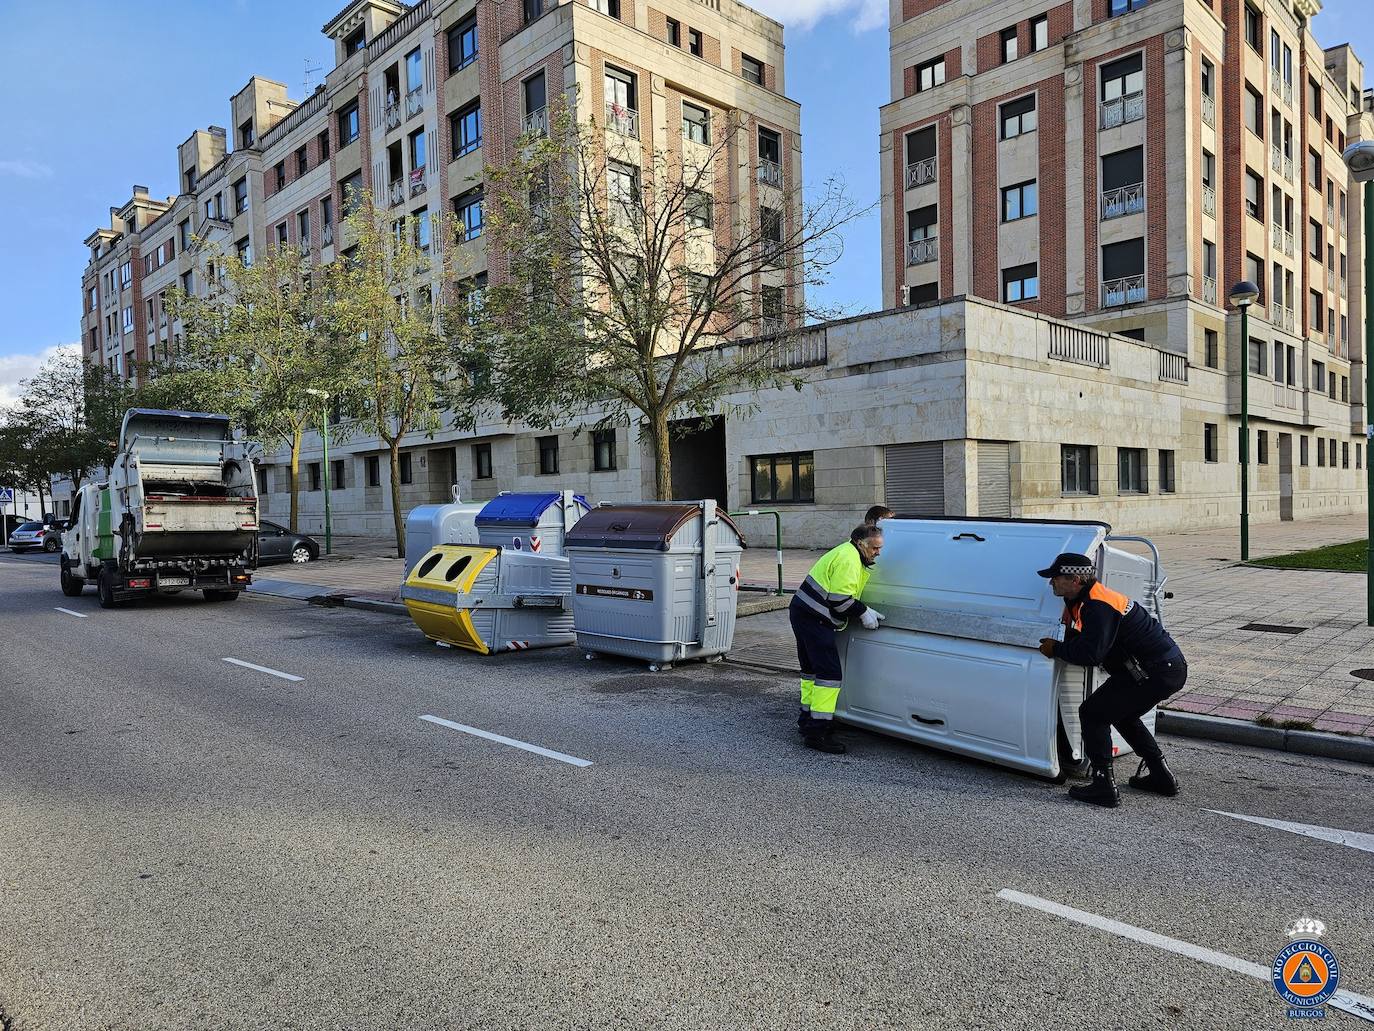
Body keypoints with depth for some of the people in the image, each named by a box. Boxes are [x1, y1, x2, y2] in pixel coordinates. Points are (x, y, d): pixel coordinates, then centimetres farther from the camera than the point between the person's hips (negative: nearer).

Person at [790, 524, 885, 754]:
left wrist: (866, 611, 13)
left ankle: (807, 719, 33)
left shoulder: (848, 554, 17)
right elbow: (839, 599, -21)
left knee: (812, 668, 21)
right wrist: (864, 613, -10)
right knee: (830, 672, -12)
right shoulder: (848, 559, -16)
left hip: (803, 614, 11)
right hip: (813, 619, -11)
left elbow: (846, 595, 25)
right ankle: (818, 731, -12)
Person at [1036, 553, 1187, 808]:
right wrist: (1059, 645, 2)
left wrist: (1055, 649, -13)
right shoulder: (1087, 599, 11)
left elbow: (1090, 653, -28)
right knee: (1121, 714, 26)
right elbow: (1083, 639, 18)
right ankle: (1161, 776, 32)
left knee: (1093, 712, -6)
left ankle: (1104, 786, -5)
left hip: (1157, 671, -11)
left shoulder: (1098, 606, -22)